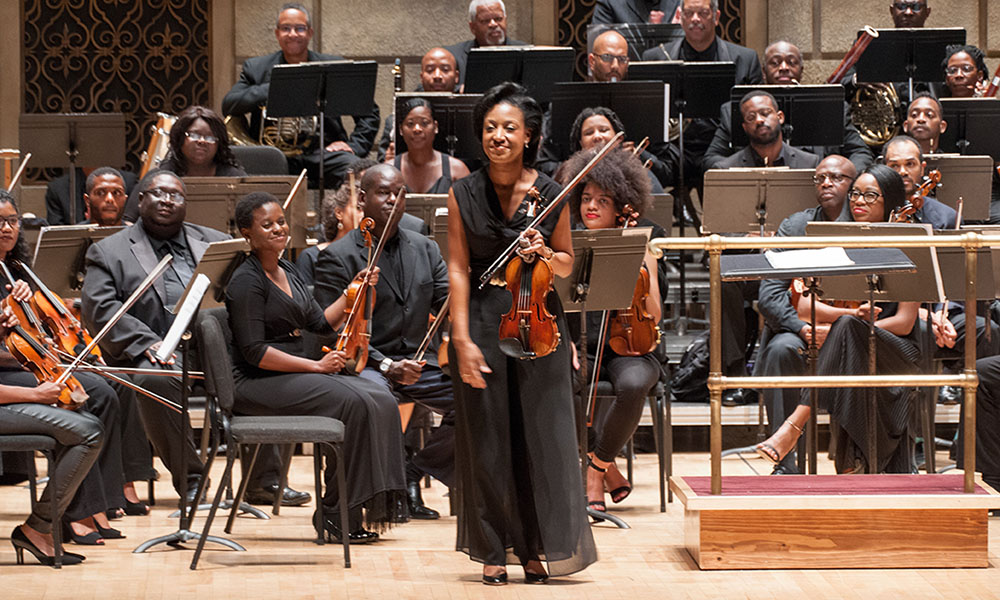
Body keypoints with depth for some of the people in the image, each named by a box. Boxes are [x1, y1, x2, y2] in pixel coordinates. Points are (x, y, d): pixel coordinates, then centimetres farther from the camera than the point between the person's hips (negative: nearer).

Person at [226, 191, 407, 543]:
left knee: (382, 402, -11)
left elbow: (320, 323, 21)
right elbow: (254, 351, -19)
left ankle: (375, 504, -11)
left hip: (296, 377, 9)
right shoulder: (247, 282, -11)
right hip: (258, 383, -9)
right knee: (353, 402, -27)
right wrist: (315, 365, -19)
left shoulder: (288, 272, 17)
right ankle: (337, 514, -20)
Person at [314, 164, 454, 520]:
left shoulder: (425, 249, 15)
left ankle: (416, 471, 1)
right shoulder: (338, 257, -2)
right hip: (363, 365, -5)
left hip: (419, 361, 5)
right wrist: (387, 366, -22)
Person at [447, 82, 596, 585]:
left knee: (540, 435, 0)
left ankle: (536, 549, 10)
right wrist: (462, 339, -10)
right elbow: (458, 268, -3)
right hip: (483, 321, 0)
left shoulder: (550, 194, 1)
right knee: (487, 439, 3)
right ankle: (493, 551, 12)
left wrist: (545, 254, -13)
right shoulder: (463, 195, -1)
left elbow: (567, 265, 10)